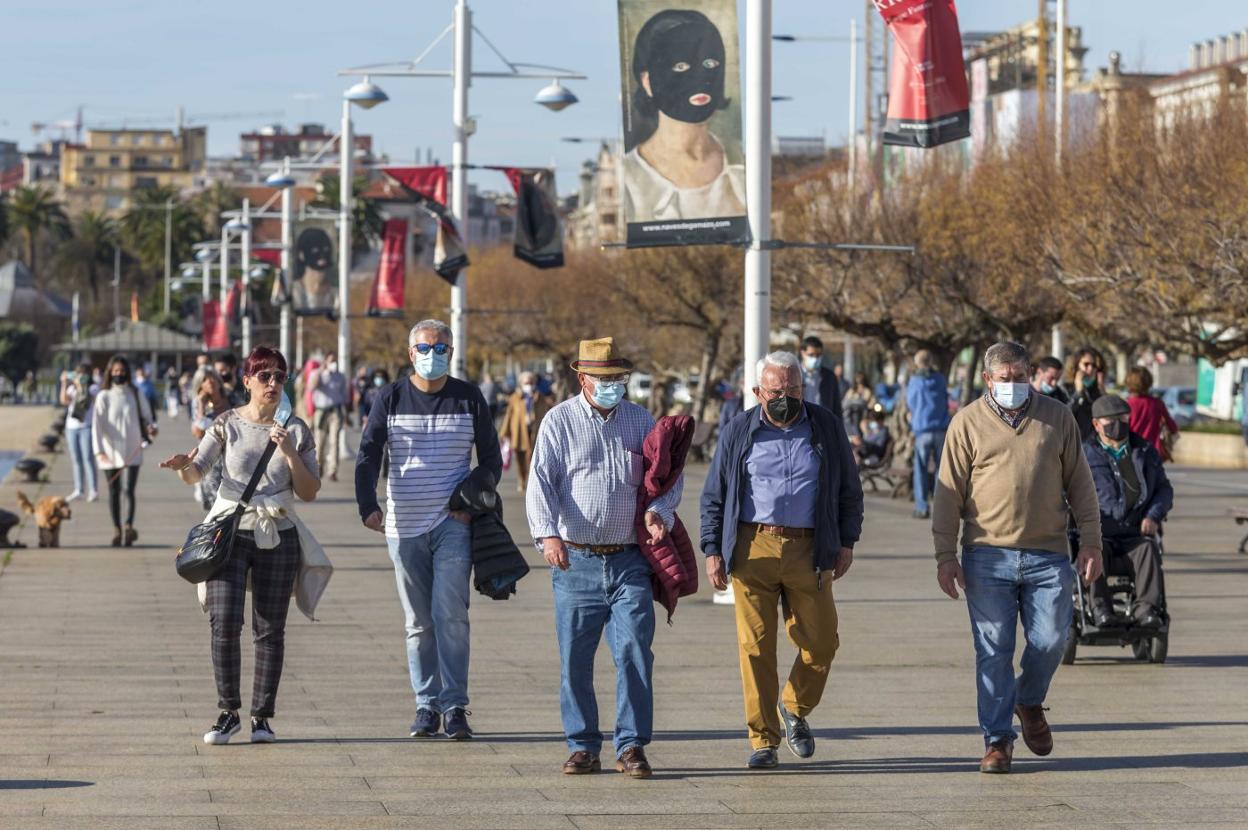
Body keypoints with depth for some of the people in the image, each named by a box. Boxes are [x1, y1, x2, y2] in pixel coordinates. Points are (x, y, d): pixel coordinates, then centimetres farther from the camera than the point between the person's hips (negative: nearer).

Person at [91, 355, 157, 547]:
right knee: (114, 491, 9)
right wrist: (99, 450, -17)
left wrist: (150, 428, -8)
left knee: (128, 489, -15)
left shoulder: (135, 395, 5)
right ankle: (117, 529, 19)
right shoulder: (104, 396, 0)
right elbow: (96, 424, -6)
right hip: (111, 452, 1)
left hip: (132, 451, -1)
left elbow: (146, 416, 16)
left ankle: (129, 526, -27)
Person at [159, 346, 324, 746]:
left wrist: (289, 453, -11)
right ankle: (228, 712, -1)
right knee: (224, 623, -11)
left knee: (270, 629, 2)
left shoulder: (296, 431, 7)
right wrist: (184, 466, -26)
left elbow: (309, 492, 3)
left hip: (278, 536, 1)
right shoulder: (227, 424, 4)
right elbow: (196, 472, -3)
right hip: (231, 532, -1)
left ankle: (262, 716, 8)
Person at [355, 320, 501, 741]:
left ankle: (455, 706, -7)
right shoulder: (391, 399, 4)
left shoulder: (469, 398, 5)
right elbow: (368, 456, 1)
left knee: (449, 615, -11)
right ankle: (426, 706, 11)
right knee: (418, 622, 6)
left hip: (453, 524, -2)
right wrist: (368, 506, -14)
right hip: (404, 527, 2)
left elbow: (491, 459, 10)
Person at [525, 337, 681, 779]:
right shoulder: (559, 421, 3)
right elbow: (541, 481, -7)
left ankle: (631, 747, -4)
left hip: (629, 562, 1)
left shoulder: (641, 420, 12)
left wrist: (659, 510, -9)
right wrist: (548, 534, -23)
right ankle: (583, 747, 11)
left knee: (634, 652, -8)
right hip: (576, 561, -1)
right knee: (575, 660, 1)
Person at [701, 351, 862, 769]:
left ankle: (794, 710, 28)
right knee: (755, 647, -3)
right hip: (752, 550, -1)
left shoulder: (826, 428, 7)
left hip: (808, 551, 1)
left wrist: (846, 542, 8)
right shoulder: (740, 432, 6)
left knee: (821, 642, 1)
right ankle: (763, 739, 4)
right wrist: (713, 550, 5)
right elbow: (714, 495, 11)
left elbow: (849, 490, 15)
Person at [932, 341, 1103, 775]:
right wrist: (945, 555, -3)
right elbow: (949, 492, 2)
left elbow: (1080, 485, 12)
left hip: (1048, 556, 1)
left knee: (1049, 641, -1)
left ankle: (1029, 702, 30)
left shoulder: (1057, 418, 8)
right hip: (988, 557, -1)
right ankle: (998, 739, 8)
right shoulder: (968, 422, 3)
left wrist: (1091, 543, 6)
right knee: (993, 652, -2)